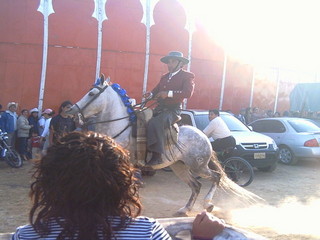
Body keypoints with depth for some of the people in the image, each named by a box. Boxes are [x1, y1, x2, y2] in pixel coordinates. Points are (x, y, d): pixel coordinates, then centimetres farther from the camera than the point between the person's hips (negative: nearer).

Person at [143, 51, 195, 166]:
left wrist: (169, 93, -25)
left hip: (173, 110, -8)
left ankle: (157, 156, -32)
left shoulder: (188, 76, -1)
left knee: (154, 123, -32)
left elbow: (188, 92, -16)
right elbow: (157, 89, 19)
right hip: (159, 109, 8)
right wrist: (151, 94, -6)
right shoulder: (164, 77, 21)